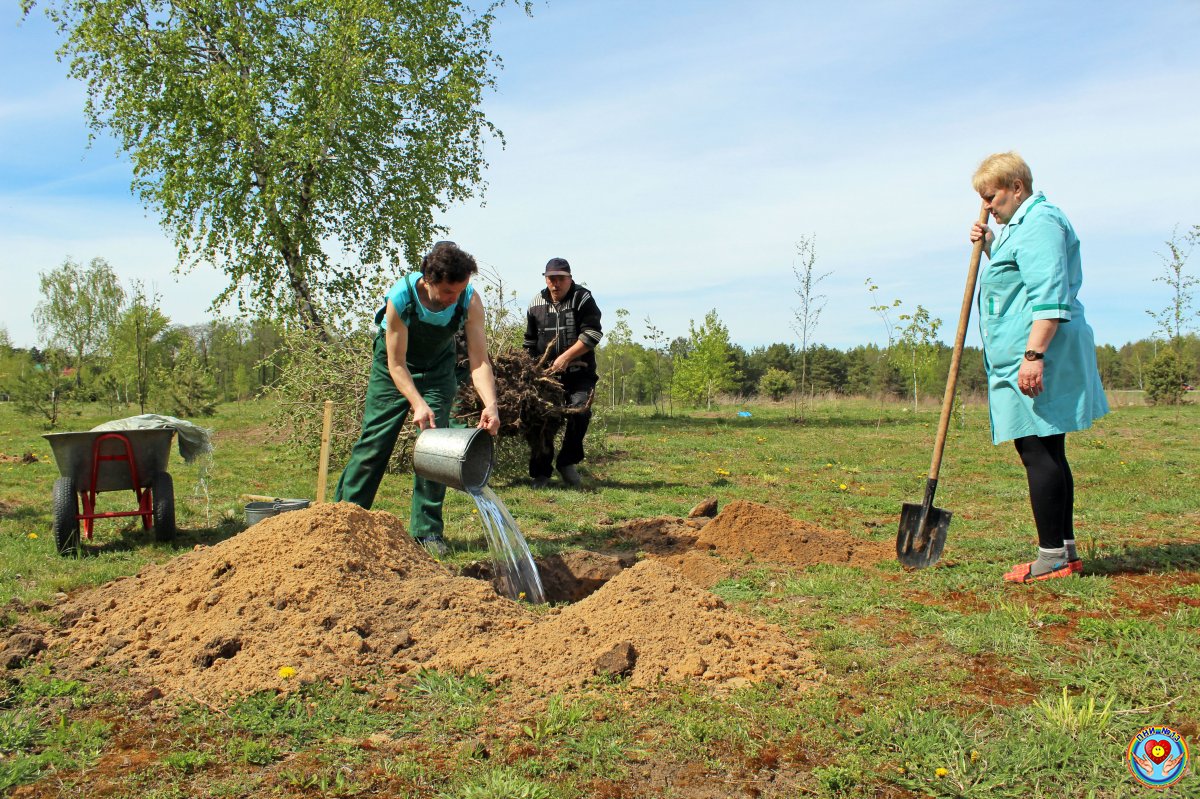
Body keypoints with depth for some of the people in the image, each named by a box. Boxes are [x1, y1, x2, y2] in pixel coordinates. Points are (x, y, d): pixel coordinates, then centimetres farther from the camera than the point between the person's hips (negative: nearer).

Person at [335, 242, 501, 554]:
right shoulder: (400, 298, -33)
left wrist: (490, 404, -46)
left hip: (437, 370, 2)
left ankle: (427, 530, 2)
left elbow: (479, 361, -29)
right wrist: (417, 404, -41)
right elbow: (397, 364, -27)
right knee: (373, 443, -4)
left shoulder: (470, 301, -28)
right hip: (393, 367, -2)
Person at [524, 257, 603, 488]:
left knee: (579, 409, -22)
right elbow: (530, 343, 20)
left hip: (579, 373, -3)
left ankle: (567, 462, -2)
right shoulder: (536, 304, 9)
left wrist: (565, 357, -19)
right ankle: (540, 473, 12)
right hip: (547, 373, 3)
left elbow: (592, 334, -13)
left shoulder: (583, 299, -3)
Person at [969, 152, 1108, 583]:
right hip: (1027, 357, 11)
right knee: (1048, 454, 12)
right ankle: (1066, 550, 18)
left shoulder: (1040, 221, -11)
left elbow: (1049, 294, -22)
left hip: (1035, 359, -11)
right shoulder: (1022, 224, 22)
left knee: (1037, 453, -9)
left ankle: (1052, 556, -4)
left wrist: (1033, 354, -28)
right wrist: (990, 246, 23)